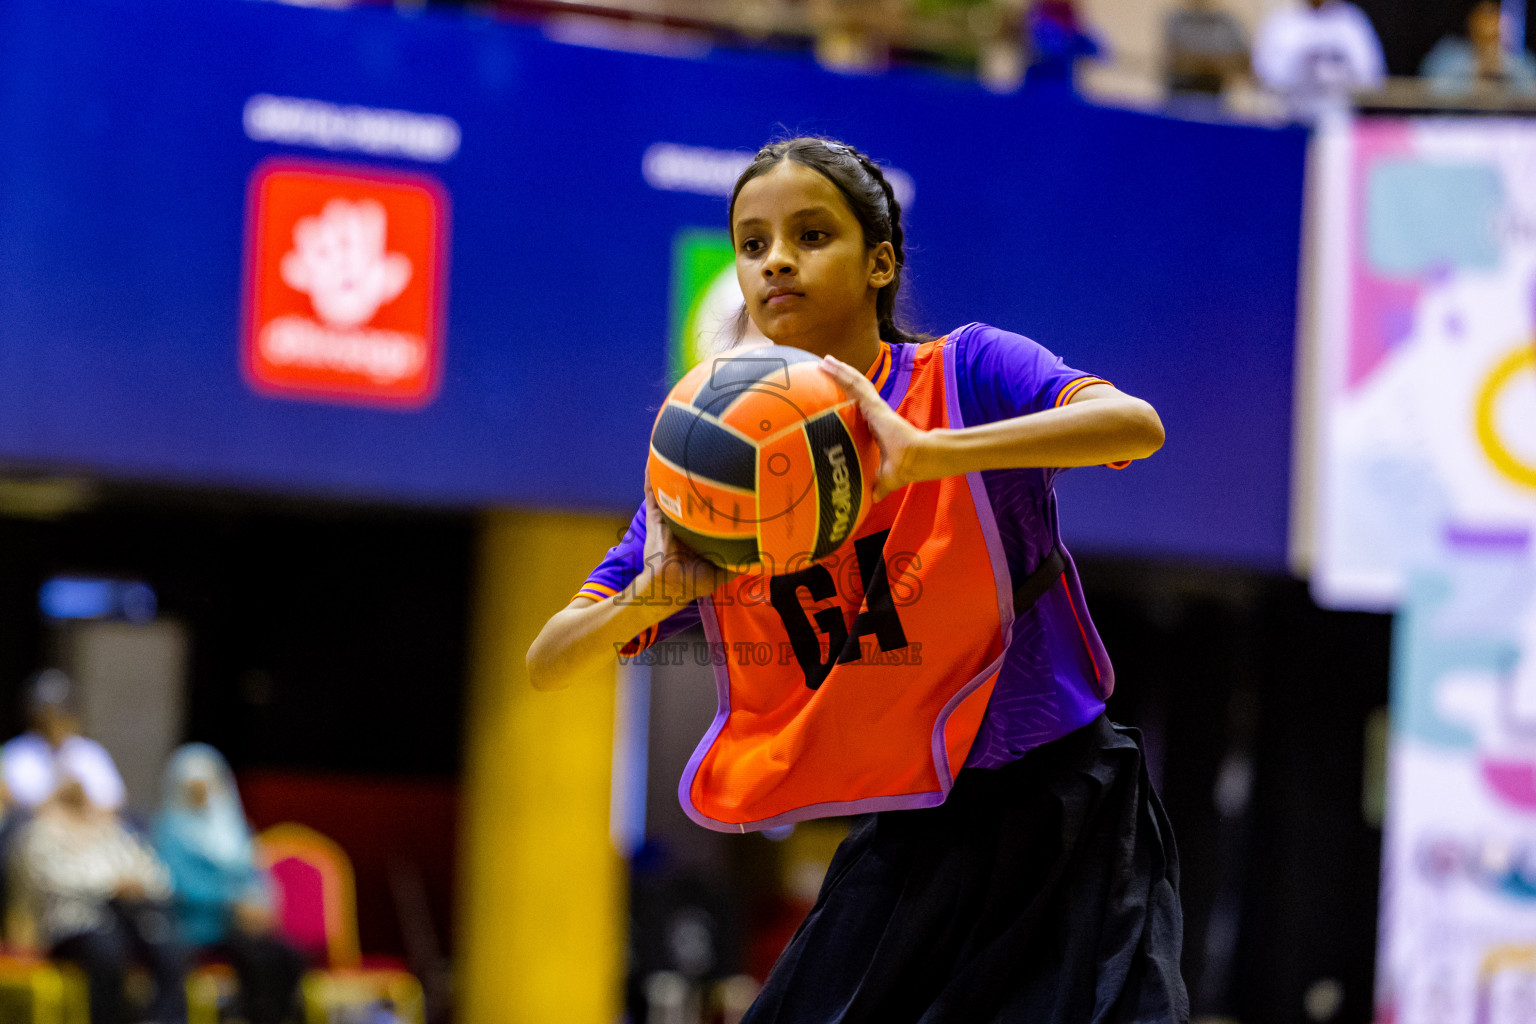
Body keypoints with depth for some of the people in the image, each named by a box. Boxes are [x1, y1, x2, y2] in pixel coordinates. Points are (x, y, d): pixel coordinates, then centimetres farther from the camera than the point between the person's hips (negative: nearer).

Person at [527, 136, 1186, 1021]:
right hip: (905, 843, 3)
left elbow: (1136, 426, -30)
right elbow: (547, 667, 0)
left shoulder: (967, 376, -10)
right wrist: (654, 595, -22)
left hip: (1063, 821, -3)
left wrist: (926, 453, -40)